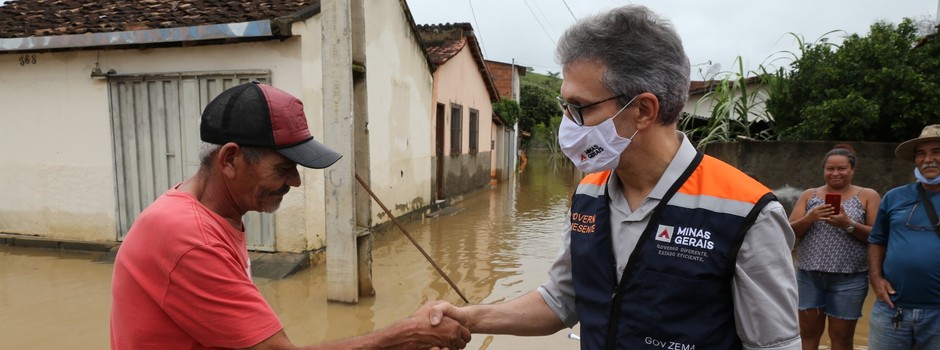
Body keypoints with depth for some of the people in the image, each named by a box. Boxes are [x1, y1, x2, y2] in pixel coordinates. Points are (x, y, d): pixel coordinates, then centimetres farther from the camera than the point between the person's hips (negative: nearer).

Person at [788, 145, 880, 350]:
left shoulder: (868, 196, 2)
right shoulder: (809, 195, 7)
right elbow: (790, 232, 3)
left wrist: (849, 224, -18)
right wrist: (810, 217, -14)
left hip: (848, 279, -2)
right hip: (808, 276, 2)